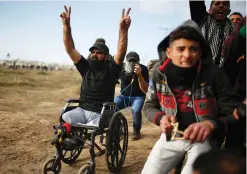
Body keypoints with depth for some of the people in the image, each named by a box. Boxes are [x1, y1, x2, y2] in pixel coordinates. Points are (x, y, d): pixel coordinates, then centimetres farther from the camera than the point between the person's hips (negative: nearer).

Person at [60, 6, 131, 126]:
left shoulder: (110, 69, 0)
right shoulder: (86, 67, 9)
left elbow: (121, 52, -17)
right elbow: (70, 49, 4)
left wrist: (123, 30, -32)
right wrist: (66, 25, -7)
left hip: (101, 114, -3)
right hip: (82, 110, 3)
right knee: (64, 119, -27)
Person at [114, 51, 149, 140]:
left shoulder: (143, 69, -14)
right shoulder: (121, 68, -8)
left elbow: (145, 90, -19)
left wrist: (139, 75, -31)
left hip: (138, 97, -2)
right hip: (123, 96, 2)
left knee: (135, 110, -35)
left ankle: (136, 131, -7)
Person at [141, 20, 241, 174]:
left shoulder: (214, 74, -18)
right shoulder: (159, 74, -10)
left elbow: (235, 114, -14)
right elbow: (149, 106, 4)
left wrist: (212, 124, -34)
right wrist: (161, 118, -18)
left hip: (204, 138, -2)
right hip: (172, 136, 3)